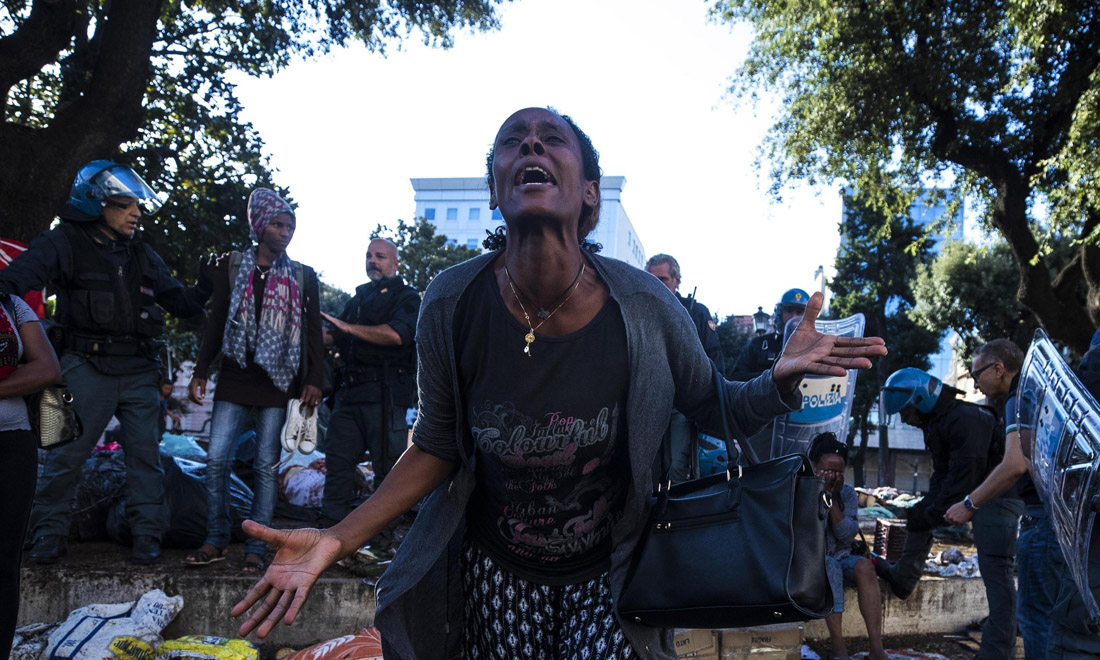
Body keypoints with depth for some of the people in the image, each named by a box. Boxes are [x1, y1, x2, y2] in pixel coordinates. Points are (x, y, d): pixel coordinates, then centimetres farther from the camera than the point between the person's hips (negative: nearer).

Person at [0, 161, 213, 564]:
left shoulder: (142, 255, 15)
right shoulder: (66, 243, 0)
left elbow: (181, 304, 17)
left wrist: (208, 285, 1)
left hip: (138, 371, 4)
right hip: (88, 366, -4)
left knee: (145, 452, 4)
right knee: (68, 451, -3)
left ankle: (147, 535, 11)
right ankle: (50, 533, 14)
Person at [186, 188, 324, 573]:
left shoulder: (303, 277, 7)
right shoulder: (232, 267, 8)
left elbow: (313, 332, 6)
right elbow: (216, 321, 9)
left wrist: (313, 380, -3)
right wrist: (200, 372, 3)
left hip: (277, 382, -1)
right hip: (235, 378, 1)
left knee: (267, 465, 1)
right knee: (217, 458, -4)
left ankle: (256, 548, 8)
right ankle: (217, 541, 10)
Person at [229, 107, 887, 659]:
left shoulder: (645, 305, -20)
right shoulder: (451, 304, -17)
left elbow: (714, 405, -4)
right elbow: (438, 446, -5)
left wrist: (782, 379, -25)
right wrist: (338, 538, -14)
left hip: (607, 573, 0)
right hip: (496, 571, 1)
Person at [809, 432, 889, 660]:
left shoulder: (847, 493, 2)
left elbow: (847, 537, -10)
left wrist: (832, 499, -18)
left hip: (840, 558, 3)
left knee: (865, 567, -28)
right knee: (829, 566, -35)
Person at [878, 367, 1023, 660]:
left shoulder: (966, 418, -23)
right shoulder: (936, 423, 10)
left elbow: (966, 475, -25)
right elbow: (942, 474, 13)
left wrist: (937, 512, -17)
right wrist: (927, 508, 0)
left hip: (998, 496, -11)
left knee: (996, 571, -13)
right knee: (918, 514, 17)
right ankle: (903, 578, 26)